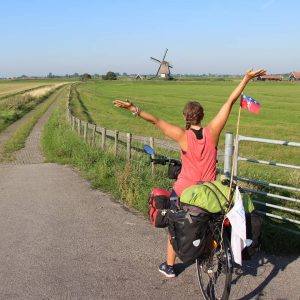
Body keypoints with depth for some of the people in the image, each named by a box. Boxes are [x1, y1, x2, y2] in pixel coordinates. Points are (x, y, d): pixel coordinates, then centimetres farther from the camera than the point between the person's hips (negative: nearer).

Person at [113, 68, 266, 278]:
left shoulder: (183, 136, -18)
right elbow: (230, 102, -9)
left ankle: (169, 267, 30)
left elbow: (155, 120, -23)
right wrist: (246, 79, -4)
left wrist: (133, 109, -24)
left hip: (183, 192, -2)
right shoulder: (212, 132, -12)